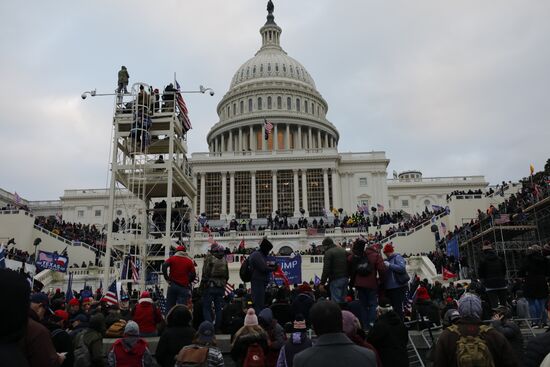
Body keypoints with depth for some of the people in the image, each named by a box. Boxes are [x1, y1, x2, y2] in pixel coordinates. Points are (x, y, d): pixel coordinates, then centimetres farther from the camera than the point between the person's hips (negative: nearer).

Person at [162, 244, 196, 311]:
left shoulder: (172, 258, 7)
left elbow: (164, 266, -9)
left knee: (169, 306, 9)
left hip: (172, 285, 1)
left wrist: (167, 278, -2)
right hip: (184, 287, -1)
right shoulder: (190, 261, 5)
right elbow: (193, 275, -2)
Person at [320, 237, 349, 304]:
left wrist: (322, 283, -11)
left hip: (335, 279, -8)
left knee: (336, 301, -5)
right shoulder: (343, 250, 16)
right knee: (343, 300, 15)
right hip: (345, 278, 8)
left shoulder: (328, 252, -9)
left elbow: (326, 269, -15)